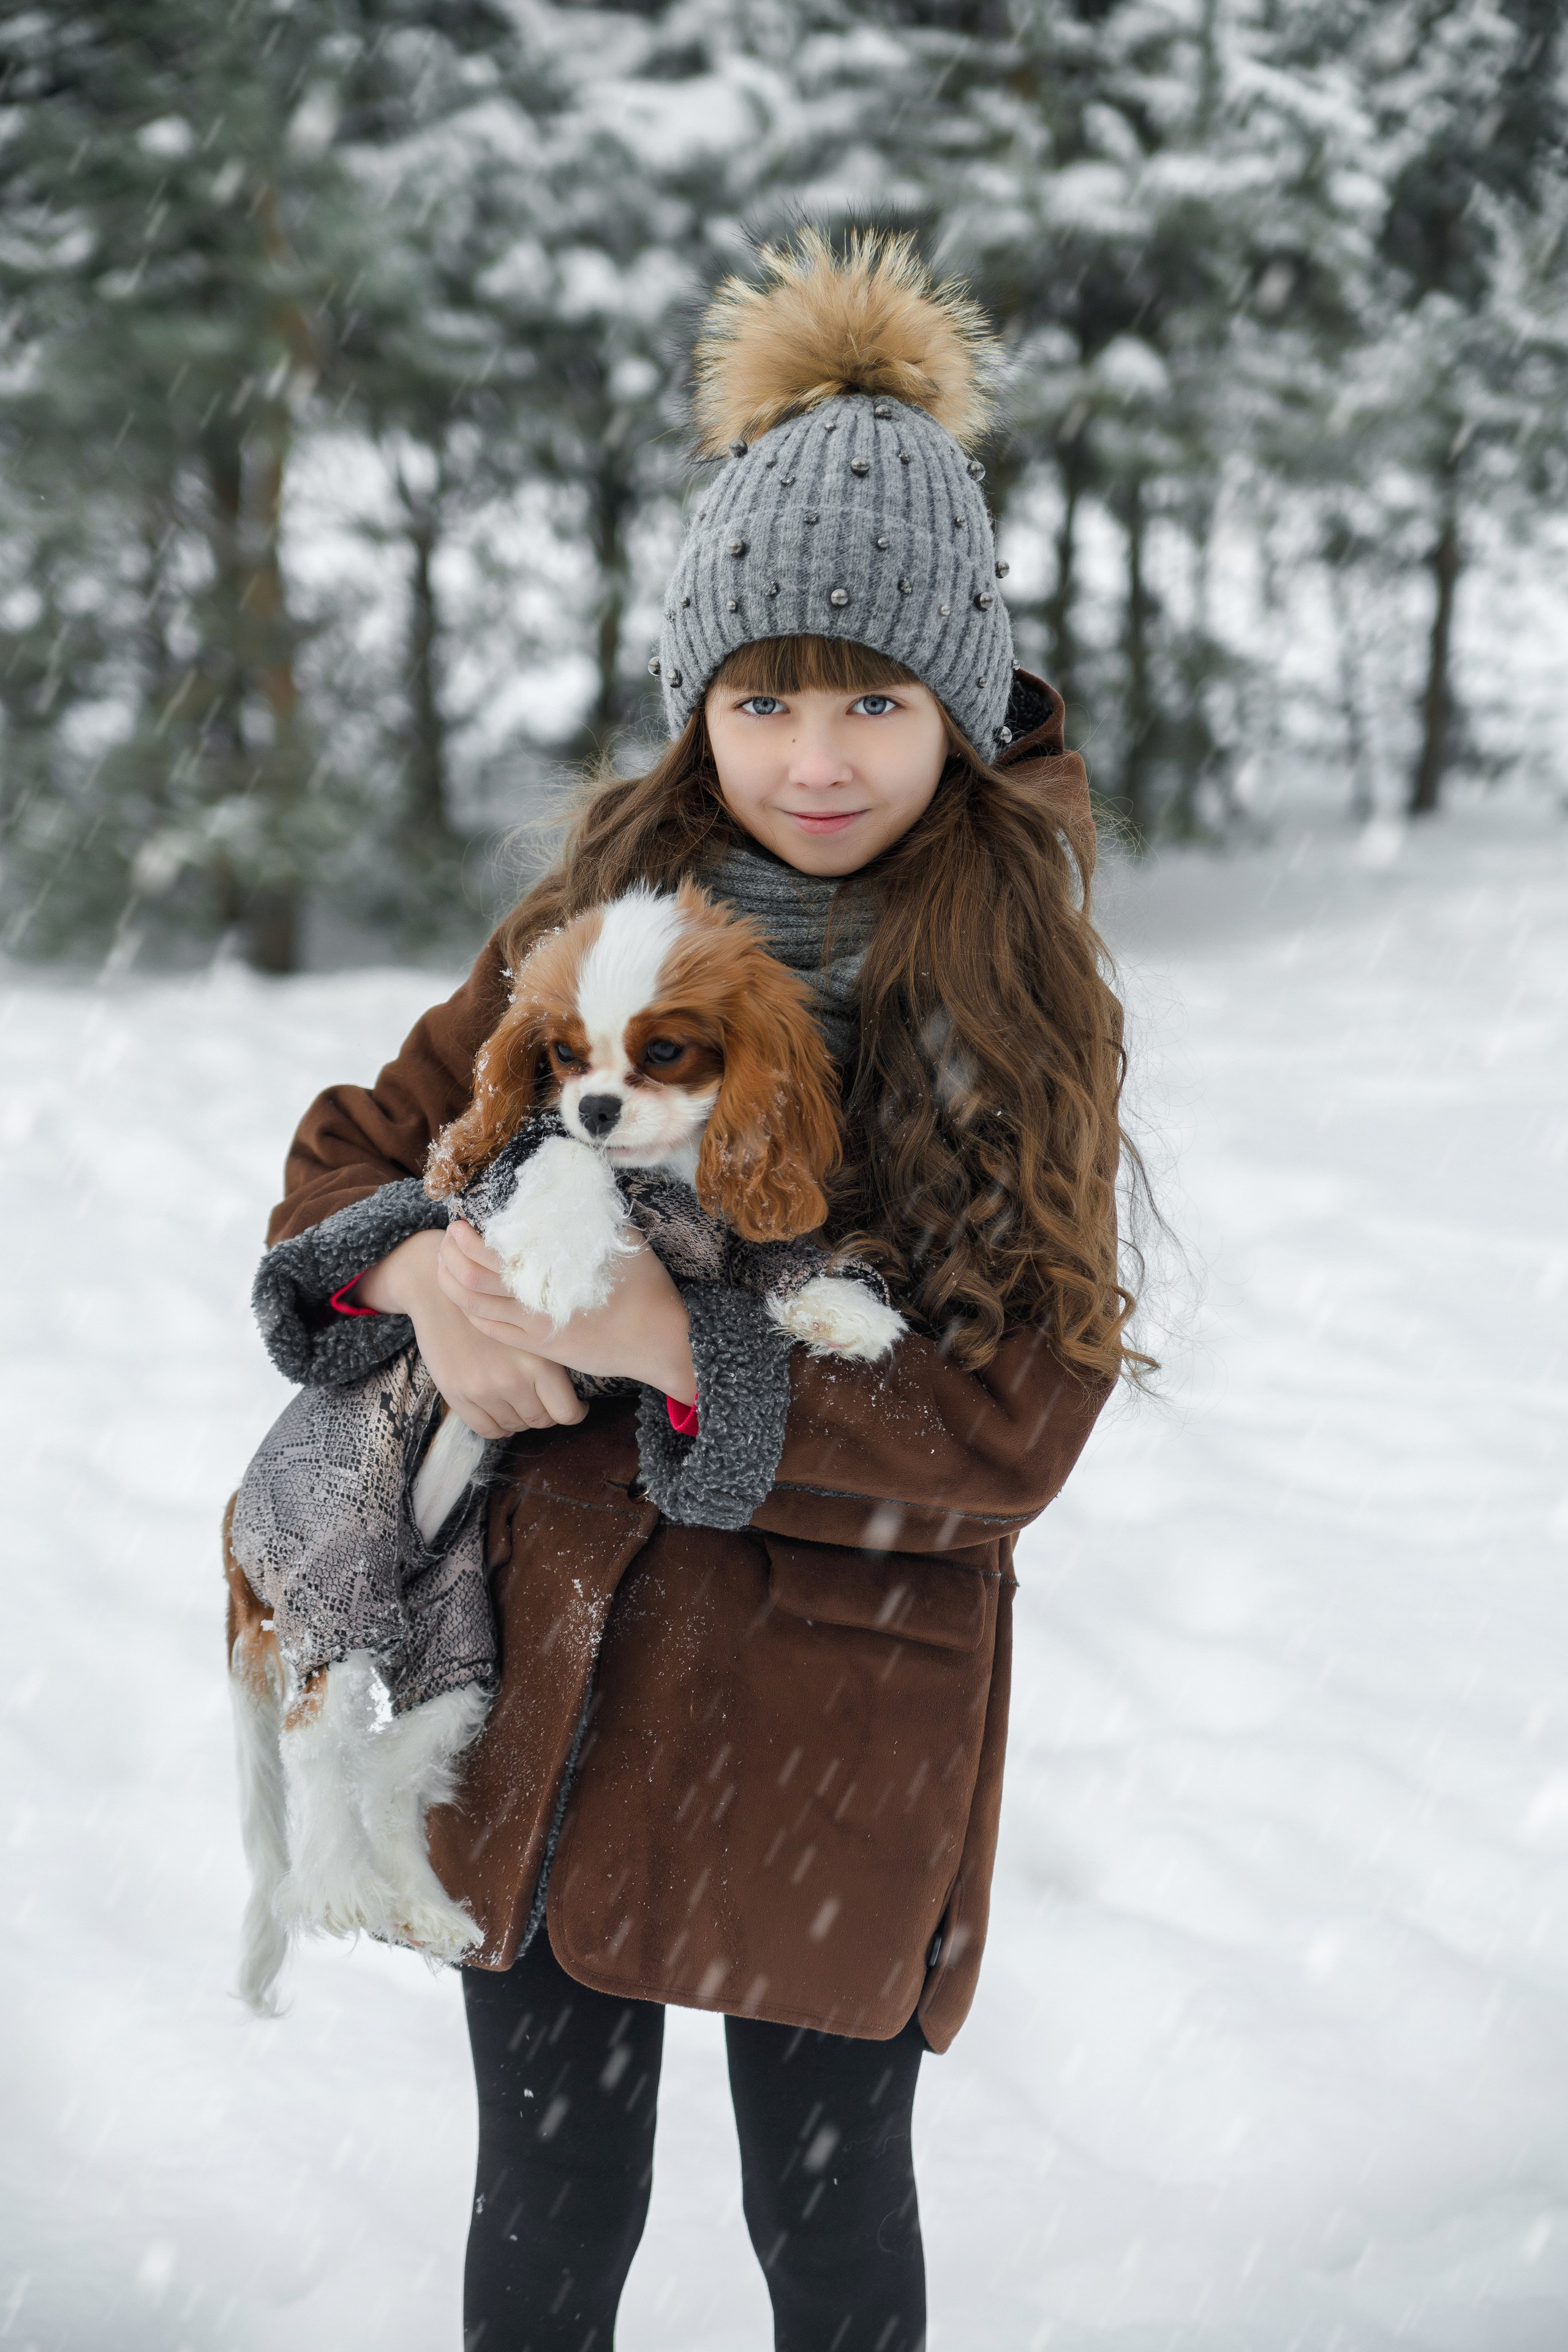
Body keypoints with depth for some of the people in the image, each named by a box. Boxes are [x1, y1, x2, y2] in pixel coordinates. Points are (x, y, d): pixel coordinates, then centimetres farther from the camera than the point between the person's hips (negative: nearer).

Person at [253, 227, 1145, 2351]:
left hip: (846, 1708, -3)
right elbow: (350, 1150, 8)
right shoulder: (603, 921, 1)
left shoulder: (1027, 1012, -10)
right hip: (550, 1672, 3)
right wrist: (420, 1273, -15)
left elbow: (1015, 1422, -14)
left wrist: (679, 1345, -25)